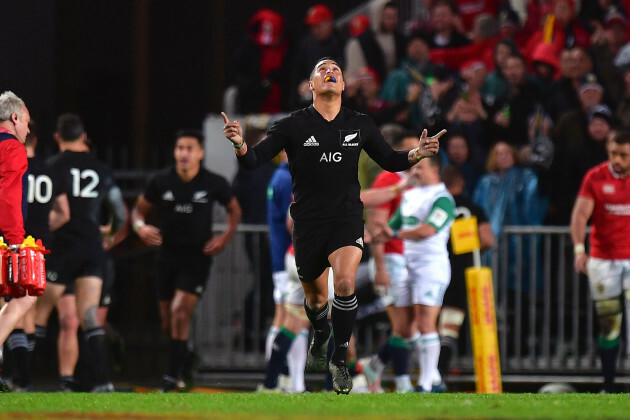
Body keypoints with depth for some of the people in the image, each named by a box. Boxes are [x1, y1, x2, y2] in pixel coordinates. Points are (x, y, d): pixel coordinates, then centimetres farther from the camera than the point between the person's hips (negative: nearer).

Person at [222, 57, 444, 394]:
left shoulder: (360, 125, 2)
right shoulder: (294, 126, -6)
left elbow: (389, 160, 15)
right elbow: (254, 160, -10)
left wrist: (417, 154, -5)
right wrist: (240, 144, -32)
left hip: (347, 217, 0)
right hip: (308, 221, 0)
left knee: (344, 281, -25)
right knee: (315, 297, 15)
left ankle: (339, 359, -10)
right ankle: (320, 336, 51)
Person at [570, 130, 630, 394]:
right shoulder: (595, 177, -3)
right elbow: (581, 214, -10)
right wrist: (579, 249, -24)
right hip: (602, 260, 0)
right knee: (608, 324, 4)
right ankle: (608, 386, 14)